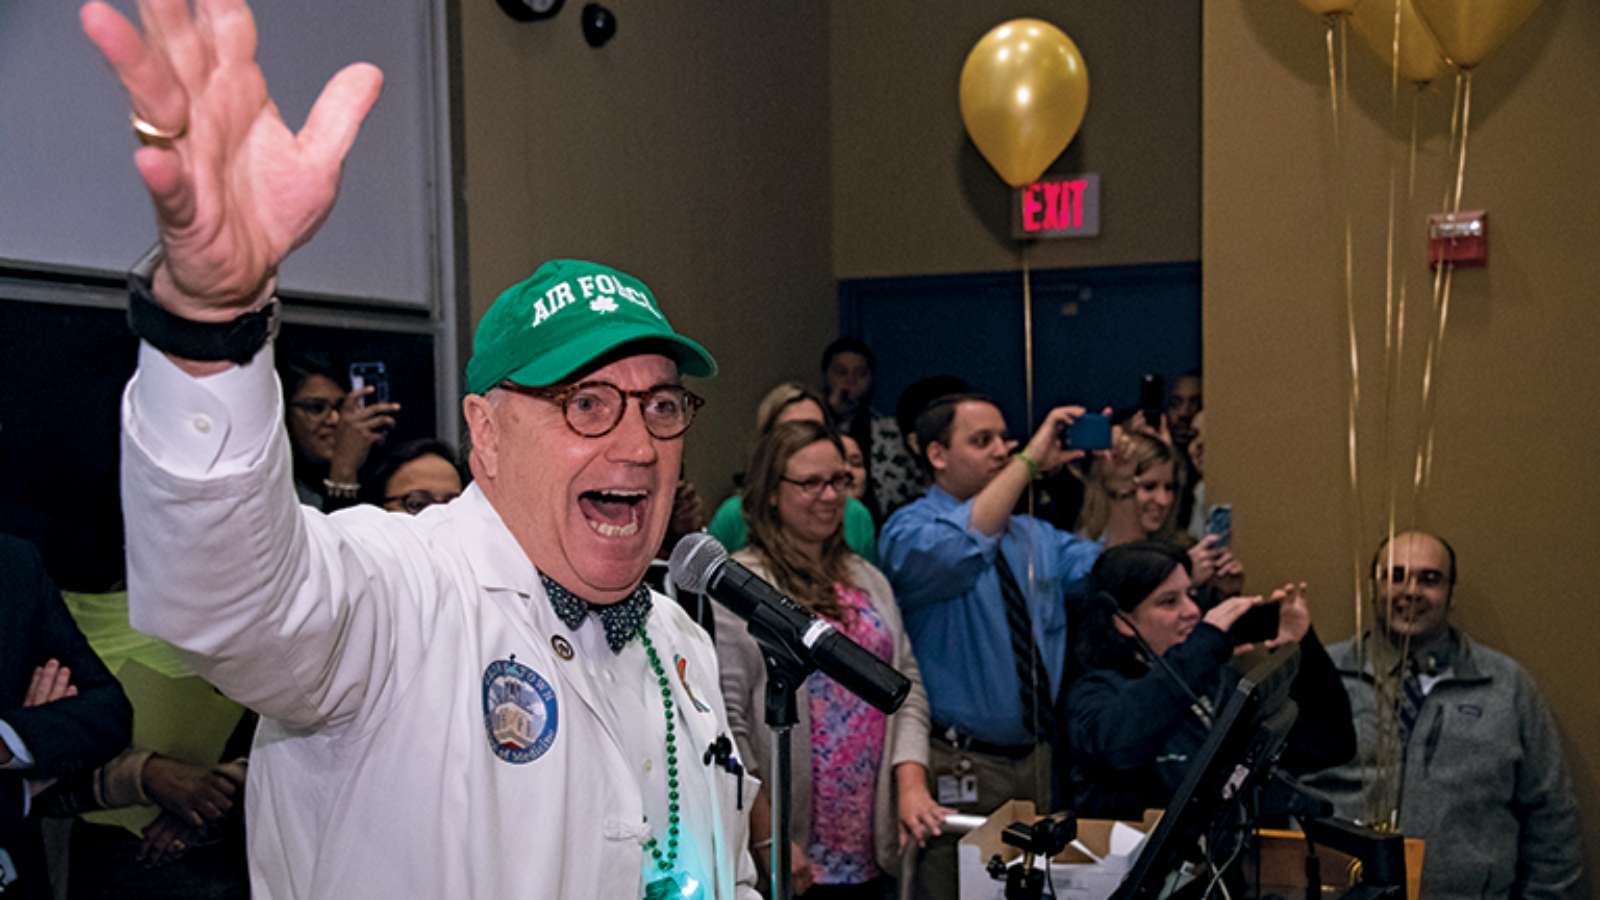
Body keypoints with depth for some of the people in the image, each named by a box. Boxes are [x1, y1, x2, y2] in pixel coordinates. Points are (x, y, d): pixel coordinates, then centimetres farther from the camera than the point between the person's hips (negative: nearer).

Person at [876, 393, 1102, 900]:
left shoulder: (1034, 536, 14)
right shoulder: (909, 531, -9)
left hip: (1037, 758, 7)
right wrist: (1029, 460, -29)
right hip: (959, 769, -6)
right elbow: (959, 549, -32)